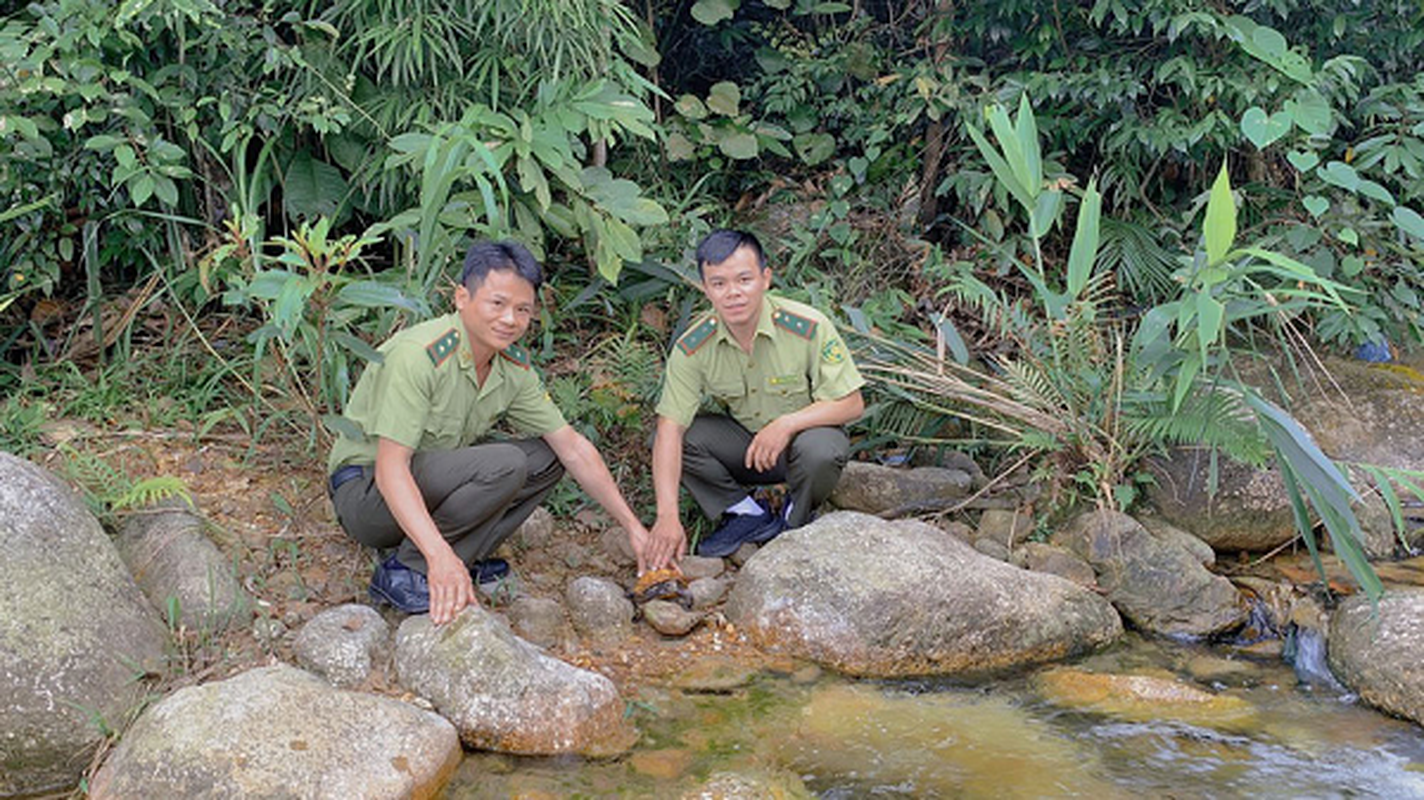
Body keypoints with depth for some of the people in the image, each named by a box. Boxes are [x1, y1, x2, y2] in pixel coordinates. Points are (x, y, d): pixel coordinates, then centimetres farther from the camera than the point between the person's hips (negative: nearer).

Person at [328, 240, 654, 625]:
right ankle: (403, 572, -17)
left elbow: (573, 447, 3)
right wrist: (440, 556, -44)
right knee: (504, 465, -28)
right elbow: (390, 468, -32)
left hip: (436, 484, 8)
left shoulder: (514, 366, -2)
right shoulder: (418, 355, -26)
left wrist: (633, 526, -1)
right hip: (365, 490, -8)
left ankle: (463, 557, -5)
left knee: (547, 457, -2)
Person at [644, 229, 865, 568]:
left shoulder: (809, 327, -23)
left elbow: (851, 404, -16)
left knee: (818, 450, -36)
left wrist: (787, 423, -33)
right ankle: (749, 515, -4)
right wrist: (668, 517, -35)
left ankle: (796, 520, -3)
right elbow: (670, 428, -24)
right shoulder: (692, 347, -17)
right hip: (743, 444, 3)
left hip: (805, 433, -2)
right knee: (678, 438, -22)